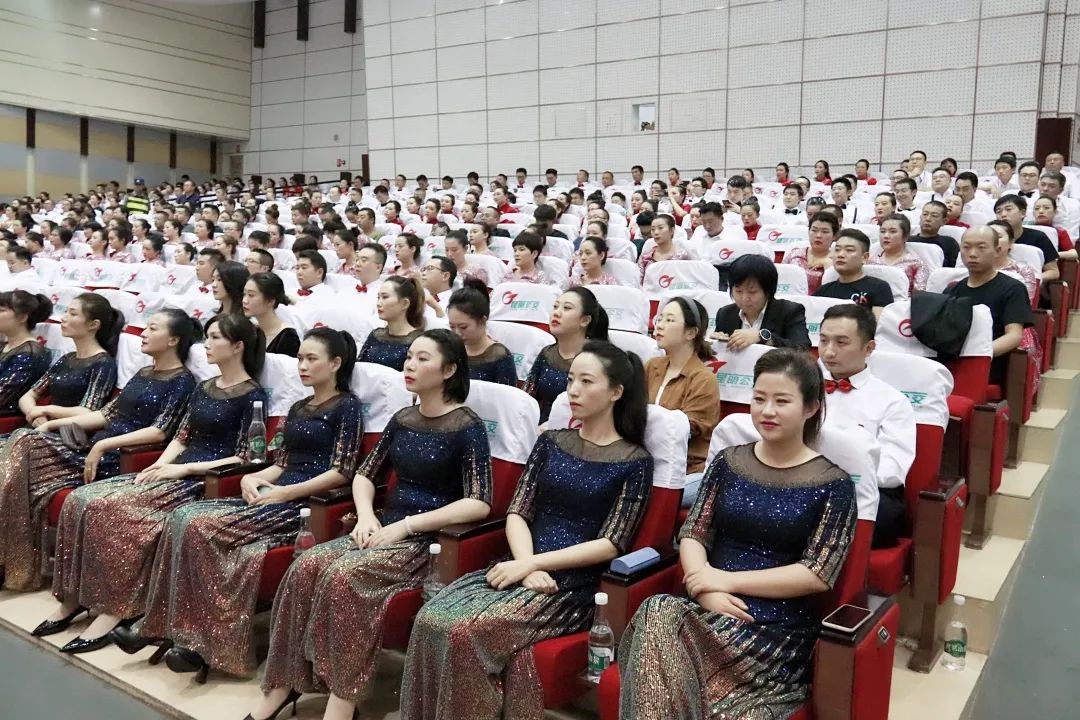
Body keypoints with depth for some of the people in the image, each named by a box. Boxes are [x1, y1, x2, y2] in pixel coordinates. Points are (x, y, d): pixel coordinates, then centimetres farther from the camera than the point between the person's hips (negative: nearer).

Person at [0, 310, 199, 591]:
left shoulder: (182, 381, -6)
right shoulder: (143, 374, 20)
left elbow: (160, 432, -17)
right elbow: (108, 413, 18)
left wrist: (104, 445, -21)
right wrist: (53, 423, 9)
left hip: (122, 459, -8)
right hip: (98, 447, 8)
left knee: (28, 453, -17)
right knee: (25, 442, -10)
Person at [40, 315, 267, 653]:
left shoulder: (253, 396, -7)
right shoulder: (204, 388, 18)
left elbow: (243, 459, -13)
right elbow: (181, 437, 18)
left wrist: (185, 468, -15)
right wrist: (159, 465, -1)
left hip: (209, 481, -8)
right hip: (177, 471, 8)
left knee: (113, 509, -26)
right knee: (81, 499, -9)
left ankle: (114, 611, -20)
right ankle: (73, 598, -4)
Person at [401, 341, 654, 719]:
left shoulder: (634, 461, -1)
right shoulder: (551, 442, 13)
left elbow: (610, 544, -8)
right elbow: (518, 512, 6)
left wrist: (533, 564, -15)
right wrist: (526, 566, -14)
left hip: (574, 584, -4)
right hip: (523, 567, 5)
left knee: (469, 632, -26)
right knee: (431, 620, -20)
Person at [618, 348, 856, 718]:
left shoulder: (833, 484, -1)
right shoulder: (728, 461, 11)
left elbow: (818, 574, -7)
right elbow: (693, 532, 7)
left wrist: (727, 580, -12)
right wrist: (705, 587, -14)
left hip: (778, 627, -3)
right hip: (709, 610, 4)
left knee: (659, 630, -31)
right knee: (657, 617, -32)